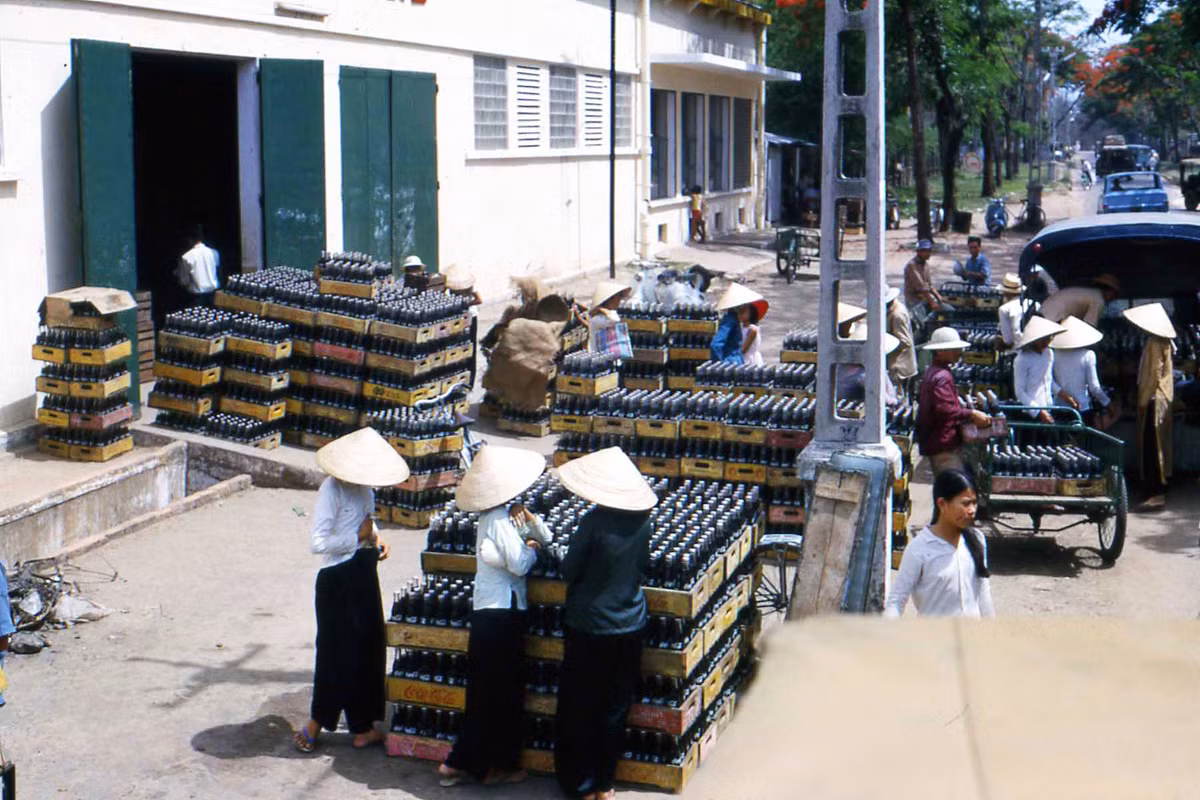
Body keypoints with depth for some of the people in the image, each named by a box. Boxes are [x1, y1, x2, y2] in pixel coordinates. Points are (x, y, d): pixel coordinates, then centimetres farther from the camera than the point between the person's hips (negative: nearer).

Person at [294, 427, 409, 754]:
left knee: (369, 650, 11)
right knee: (339, 653, -1)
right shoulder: (332, 490, -19)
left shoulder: (364, 486, 6)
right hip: (338, 580, -8)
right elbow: (319, 542, -24)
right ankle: (315, 725, 14)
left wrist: (375, 537, 4)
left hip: (364, 573, 8)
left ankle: (362, 728, 21)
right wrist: (358, 536, -18)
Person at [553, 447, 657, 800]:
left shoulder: (594, 522, -20)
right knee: (615, 708, 15)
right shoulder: (643, 520, -6)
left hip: (589, 625, -4)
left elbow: (569, 572, -11)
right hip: (629, 624, 4)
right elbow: (644, 569, 6)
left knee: (579, 707, 11)